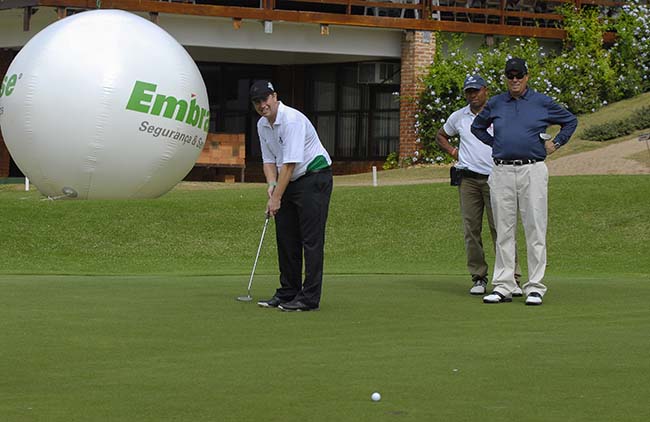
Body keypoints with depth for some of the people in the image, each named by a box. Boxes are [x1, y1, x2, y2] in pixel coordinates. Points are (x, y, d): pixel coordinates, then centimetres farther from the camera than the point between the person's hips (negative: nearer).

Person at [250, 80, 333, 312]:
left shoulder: (292, 120, -23)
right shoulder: (262, 125, 6)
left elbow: (290, 163, -25)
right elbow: (269, 160, 12)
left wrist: (276, 198, -23)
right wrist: (271, 185, -7)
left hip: (314, 178, -9)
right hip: (290, 181, 9)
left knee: (311, 239, -10)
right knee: (286, 238, 8)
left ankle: (309, 298, -11)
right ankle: (288, 293, 14)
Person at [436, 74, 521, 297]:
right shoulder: (458, 117, 14)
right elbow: (441, 135, 31)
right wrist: (452, 151, 13)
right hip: (468, 179, 3)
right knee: (471, 230, 0)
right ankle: (478, 278, 7)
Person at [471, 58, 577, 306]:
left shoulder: (542, 103, 5)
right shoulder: (495, 104, 11)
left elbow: (570, 121, 17)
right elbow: (477, 127, 27)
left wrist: (556, 143, 8)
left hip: (532, 171, -2)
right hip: (502, 172, 2)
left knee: (535, 230, -4)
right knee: (504, 231, 4)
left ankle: (535, 287, -1)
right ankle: (503, 287, 7)